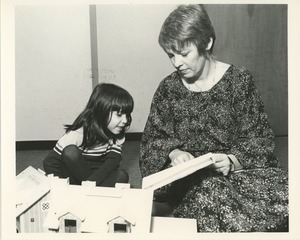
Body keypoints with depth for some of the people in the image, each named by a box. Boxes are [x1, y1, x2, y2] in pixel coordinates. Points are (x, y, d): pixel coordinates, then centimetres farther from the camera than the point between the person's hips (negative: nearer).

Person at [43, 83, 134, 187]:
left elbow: (113, 161, -21)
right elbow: (49, 163, -19)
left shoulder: (117, 134, -10)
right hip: (73, 176, -2)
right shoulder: (78, 133, -24)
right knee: (70, 152, -32)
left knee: (122, 176, -25)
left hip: (98, 175, 3)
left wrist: (90, 183, -36)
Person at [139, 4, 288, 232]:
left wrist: (232, 160, -21)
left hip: (237, 168, 1)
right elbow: (152, 138, 5)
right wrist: (173, 152, -16)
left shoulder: (239, 79, -4)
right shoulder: (168, 87, 2)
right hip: (186, 175, -1)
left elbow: (259, 139, -3)